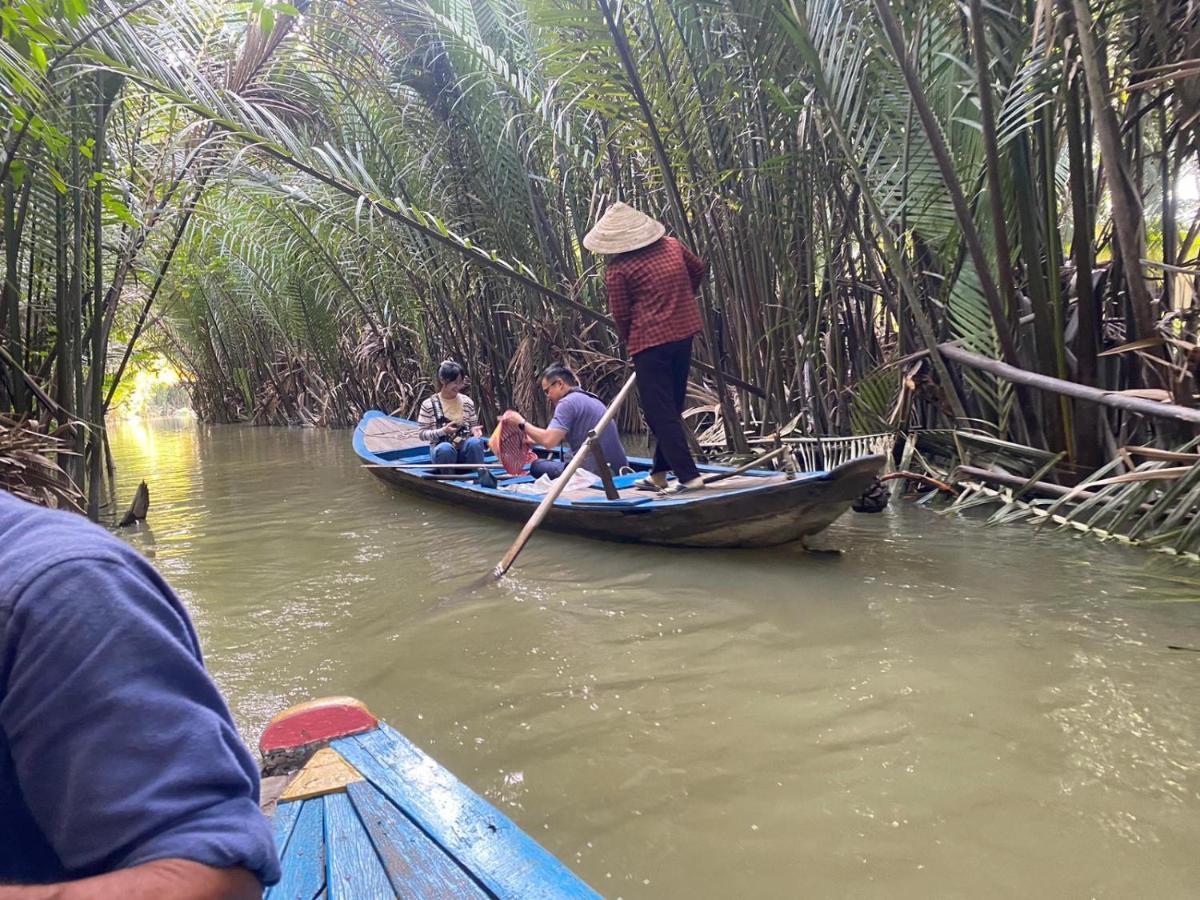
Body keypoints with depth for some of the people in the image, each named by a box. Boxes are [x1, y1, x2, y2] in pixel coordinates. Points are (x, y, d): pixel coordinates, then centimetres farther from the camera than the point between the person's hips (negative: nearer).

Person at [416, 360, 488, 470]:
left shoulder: (467, 402, 6)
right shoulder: (429, 405, -3)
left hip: (465, 448, 2)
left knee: (474, 442, -33)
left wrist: (475, 430, -10)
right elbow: (422, 434, -3)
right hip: (441, 450, -2)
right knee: (445, 448, -38)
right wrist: (443, 431, -20)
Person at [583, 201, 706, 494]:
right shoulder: (672, 246, 7)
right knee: (672, 407, 15)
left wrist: (631, 343, 11)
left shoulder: (618, 269, -10)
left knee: (660, 413, 1)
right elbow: (699, 269, 23)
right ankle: (660, 473, 25)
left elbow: (621, 315, -6)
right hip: (684, 334, 7)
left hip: (650, 342, -7)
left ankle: (688, 475, -3)